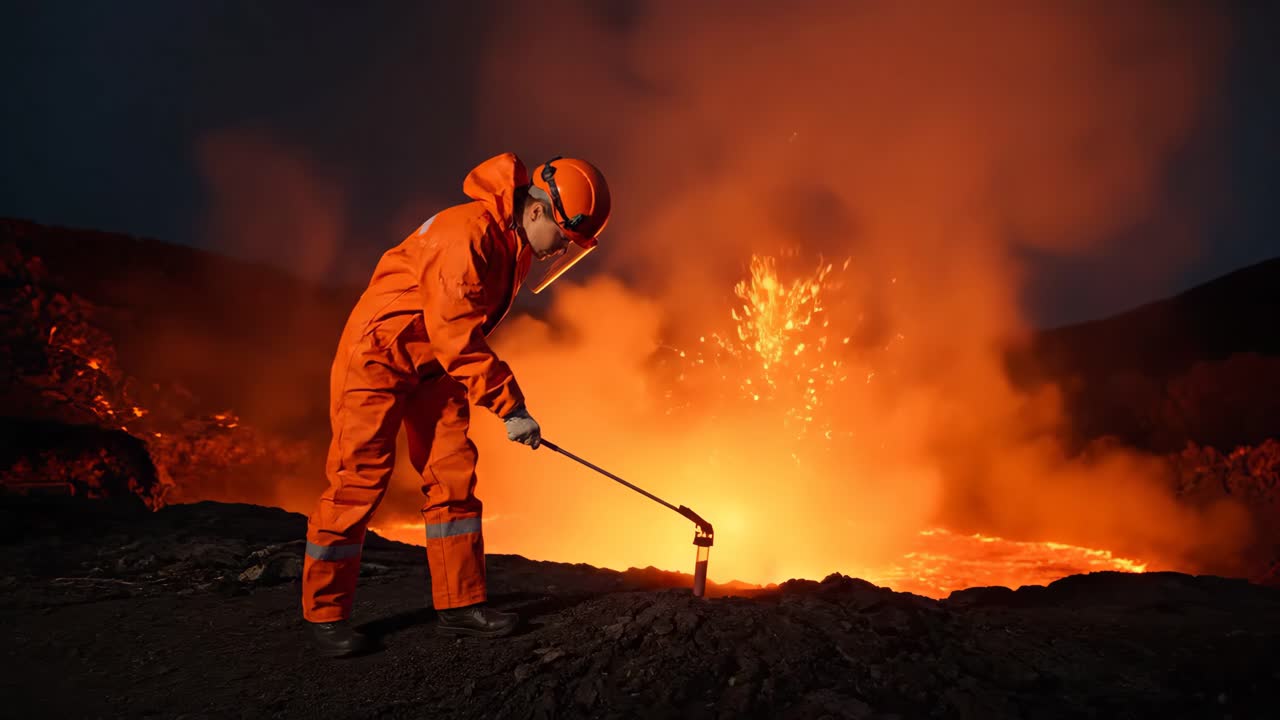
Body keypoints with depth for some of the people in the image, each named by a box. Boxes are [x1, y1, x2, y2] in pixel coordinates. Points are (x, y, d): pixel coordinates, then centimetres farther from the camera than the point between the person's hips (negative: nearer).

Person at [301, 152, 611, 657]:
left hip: (436, 364, 9)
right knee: (358, 478, -5)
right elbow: (457, 337, -29)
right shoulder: (467, 234, -27)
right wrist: (510, 408, -26)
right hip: (379, 354, -9)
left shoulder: (515, 244, 3)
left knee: (453, 475, 3)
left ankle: (459, 603, 10)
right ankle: (325, 614, 8)